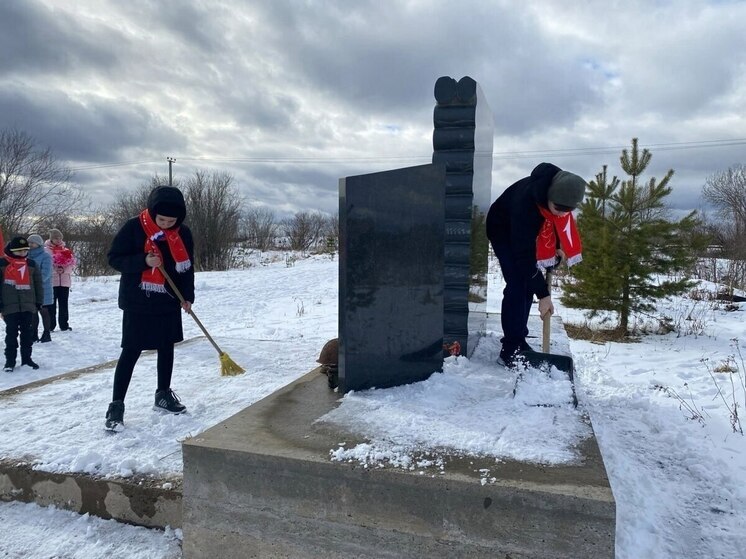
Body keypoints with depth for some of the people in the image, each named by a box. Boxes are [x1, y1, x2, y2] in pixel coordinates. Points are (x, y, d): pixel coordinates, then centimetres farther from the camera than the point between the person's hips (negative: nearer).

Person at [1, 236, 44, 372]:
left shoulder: (30, 264, 8)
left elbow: (38, 283, 12)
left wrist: (38, 302, 8)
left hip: (28, 306, 3)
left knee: (27, 333, 8)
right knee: (11, 334, 2)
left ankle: (26, 358, 17)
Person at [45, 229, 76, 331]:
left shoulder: (65, 248, 11)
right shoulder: (46, 249, -1)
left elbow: (72, 263, 6)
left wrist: (64, 269, -10)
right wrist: (55, 269, -20)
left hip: (64, 281, 3)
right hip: (51, 281, -3)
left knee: (64, 304, 7)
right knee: (52, 304, -1)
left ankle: (64, 325, 14)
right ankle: (50, 326, 7)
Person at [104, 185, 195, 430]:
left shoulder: (183, 234, -1)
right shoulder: (134, 228, -14)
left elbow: (187, 267, 8)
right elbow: (114, 258, -9)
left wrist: (187, 296, -2)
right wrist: (143, 261, -25)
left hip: (169, 302, 5)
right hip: (138, 302, -4)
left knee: (167, 348, 13)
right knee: (131, 352, -3)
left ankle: (163, 395, 29)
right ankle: (116, 405, 6)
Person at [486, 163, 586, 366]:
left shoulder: (562, 189, -25)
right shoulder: (525, 202, -43)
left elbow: (560, 220, 1)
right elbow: (524, 256, -38)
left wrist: (558, 245, -8)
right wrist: (543, 294, -35)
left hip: (527, 231, 6)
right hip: (503, 230, -6)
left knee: (528, 283, 2)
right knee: (517, 285, -16)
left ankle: (518, 339, 14)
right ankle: (511, 347, -9)